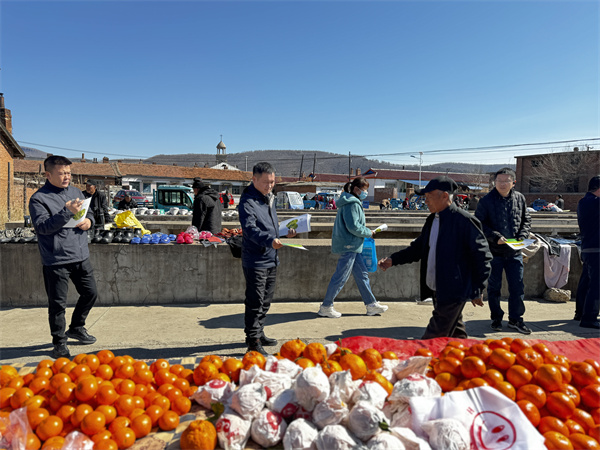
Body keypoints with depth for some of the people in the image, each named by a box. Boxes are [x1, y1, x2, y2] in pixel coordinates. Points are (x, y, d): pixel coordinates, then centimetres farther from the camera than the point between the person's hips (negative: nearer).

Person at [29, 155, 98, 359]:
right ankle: (59, 343, 20)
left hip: (81, 256, 6)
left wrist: (89, 221, -2)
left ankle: (76, 328, 37)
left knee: (90, 293, 15)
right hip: (56, 260, -6)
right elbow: (42, 226, -20)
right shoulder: (39, 198, -9)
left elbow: (89, 213, 21)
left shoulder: (75, 192, 10)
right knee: (58, 303, 3)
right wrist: (68, 212, -28)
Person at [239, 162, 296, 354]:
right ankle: (253, 341, 5)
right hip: (255, 261, -9)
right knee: (255, 302, -4)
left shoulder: (268, 198, 14)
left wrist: (285, 232, 8)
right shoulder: (247, 201, -14)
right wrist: (269, 240, -42)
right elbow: (250, 229, -27)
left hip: (271, 259, 9)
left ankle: (259, 334, 31)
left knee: (265, 301, 18)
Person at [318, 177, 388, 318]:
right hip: (348, 246, -11)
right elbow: (353, 226, -22)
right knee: (341, 276, -3)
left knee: (362, 275, 13)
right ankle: (326, 307, 7)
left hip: (352, 246, 11)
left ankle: (371, 305, 20)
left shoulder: (354, 202, 17)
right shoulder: (352, 204, -16)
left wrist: (364, 229, 8)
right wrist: (369, 233, -9)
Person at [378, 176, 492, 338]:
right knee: (456, 334, 20)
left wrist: (477, 290, -10)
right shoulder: (432, 220, 10)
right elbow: (419, 247, 18)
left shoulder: (464, 221, -15)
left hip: (453, 293, -8)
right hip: (436, 290, 8)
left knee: (433, 337, -6)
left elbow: (482, 256, -11)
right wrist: (393, 260, 5)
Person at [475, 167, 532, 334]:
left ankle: (515, 319, 20)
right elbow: (479, 224, -8)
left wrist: (522, 235, -2)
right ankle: (496, 318, 23)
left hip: (514, 251, 3)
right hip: (493, 251, -3)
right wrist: (496, 237, -18)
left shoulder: (520, 198, 5)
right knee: (494, 287, 8)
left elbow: (526, 220, 15)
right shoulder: (486, 201, -7)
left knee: (517, 286, 6)